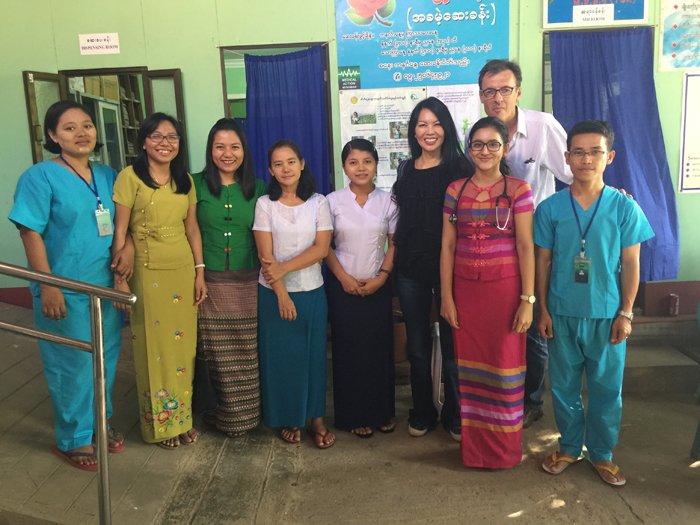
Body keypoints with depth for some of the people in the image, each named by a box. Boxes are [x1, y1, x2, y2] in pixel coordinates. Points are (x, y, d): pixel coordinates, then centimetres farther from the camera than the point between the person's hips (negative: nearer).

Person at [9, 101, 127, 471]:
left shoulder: (108, 176, 8)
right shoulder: (39, 177, -9)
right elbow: (30, 234, -13)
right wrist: (48, 287, -18)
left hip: (107, 286, 6)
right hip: (66, 291, -6)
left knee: (105, 360, 16)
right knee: (72, 365, 6)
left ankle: (98, 423, 37)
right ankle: (72, 439, 25)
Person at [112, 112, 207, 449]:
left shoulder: (185, 180, 8)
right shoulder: (130, 177, -8)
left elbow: (192, 228, 10)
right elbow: (119, 232, -8)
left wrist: (199, 272, 5)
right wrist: (120, 278, -11)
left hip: (183, 271, 5)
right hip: (148, 272, -4)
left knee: (183, 345, 11)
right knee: (154, 348, 6)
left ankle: (182, 416, 28)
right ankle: (159, 423, 24)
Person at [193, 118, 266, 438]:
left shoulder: (257, 188, 7)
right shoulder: (196, 185, 2)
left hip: (249, 282, 1)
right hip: (210, 282, -1)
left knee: (249, 354, 6)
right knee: (219, 356, 6)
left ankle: (249, 414, 24)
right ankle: (226, 415, 24)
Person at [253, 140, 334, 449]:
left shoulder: (318, 203, 1)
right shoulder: (265, 204, -1)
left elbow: (321, 249, -8)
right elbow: (266, 255, -6)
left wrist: (284, 268, -17)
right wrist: (281, 294, -12)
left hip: (312, 292, 0)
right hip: (274, 294, 0)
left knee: (313, 355, 6)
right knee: (280, 356, 7)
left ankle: (316, 417, 20)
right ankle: (289, 419, 22)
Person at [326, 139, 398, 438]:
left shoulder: (387, 202, 0)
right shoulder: (333, 201, -3)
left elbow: (394, 244, 3)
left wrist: (382, 276, -9)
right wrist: (344, 278, -10)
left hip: (377, 286, 1)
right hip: (343, 287, -1)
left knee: (380, 349, 6)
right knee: (349, 351, 5)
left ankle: (381, 412, 23)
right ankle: (354, 416, 19)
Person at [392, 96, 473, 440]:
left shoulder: (459, 168, -3)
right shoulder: (406, 170, 10)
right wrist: (395, 262, 12)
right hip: (411, 269, 4)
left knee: (452, 343, 5)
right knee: (417, 345, 12)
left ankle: (454, 415, 22)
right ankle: (422, 412, 28)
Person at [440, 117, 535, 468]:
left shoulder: (518, 190, -2)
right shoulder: (455, 191, 5)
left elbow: (525, 247, -5)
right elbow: (447, 246, 4)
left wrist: (527, 300, -9)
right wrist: (446, 297, 0)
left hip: (505, 289, -2)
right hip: (465, 290, 2)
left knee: (504, 367, 6)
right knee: (471, 367, 10)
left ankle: (505, 449, 25)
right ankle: (474, 448, 26)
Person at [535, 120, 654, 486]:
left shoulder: (624, 207, -5)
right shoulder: (550, 208, -3)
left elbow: (630, 264, -1)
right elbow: (543, 261, 1)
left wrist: (625, 313, -4)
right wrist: (543, 310, 0)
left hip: (607, 315, 0)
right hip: (562, 314, 1)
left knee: (606, 388, 10)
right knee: (564, 385, 13)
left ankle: (602, 453, 30)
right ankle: (569, 447, 32)